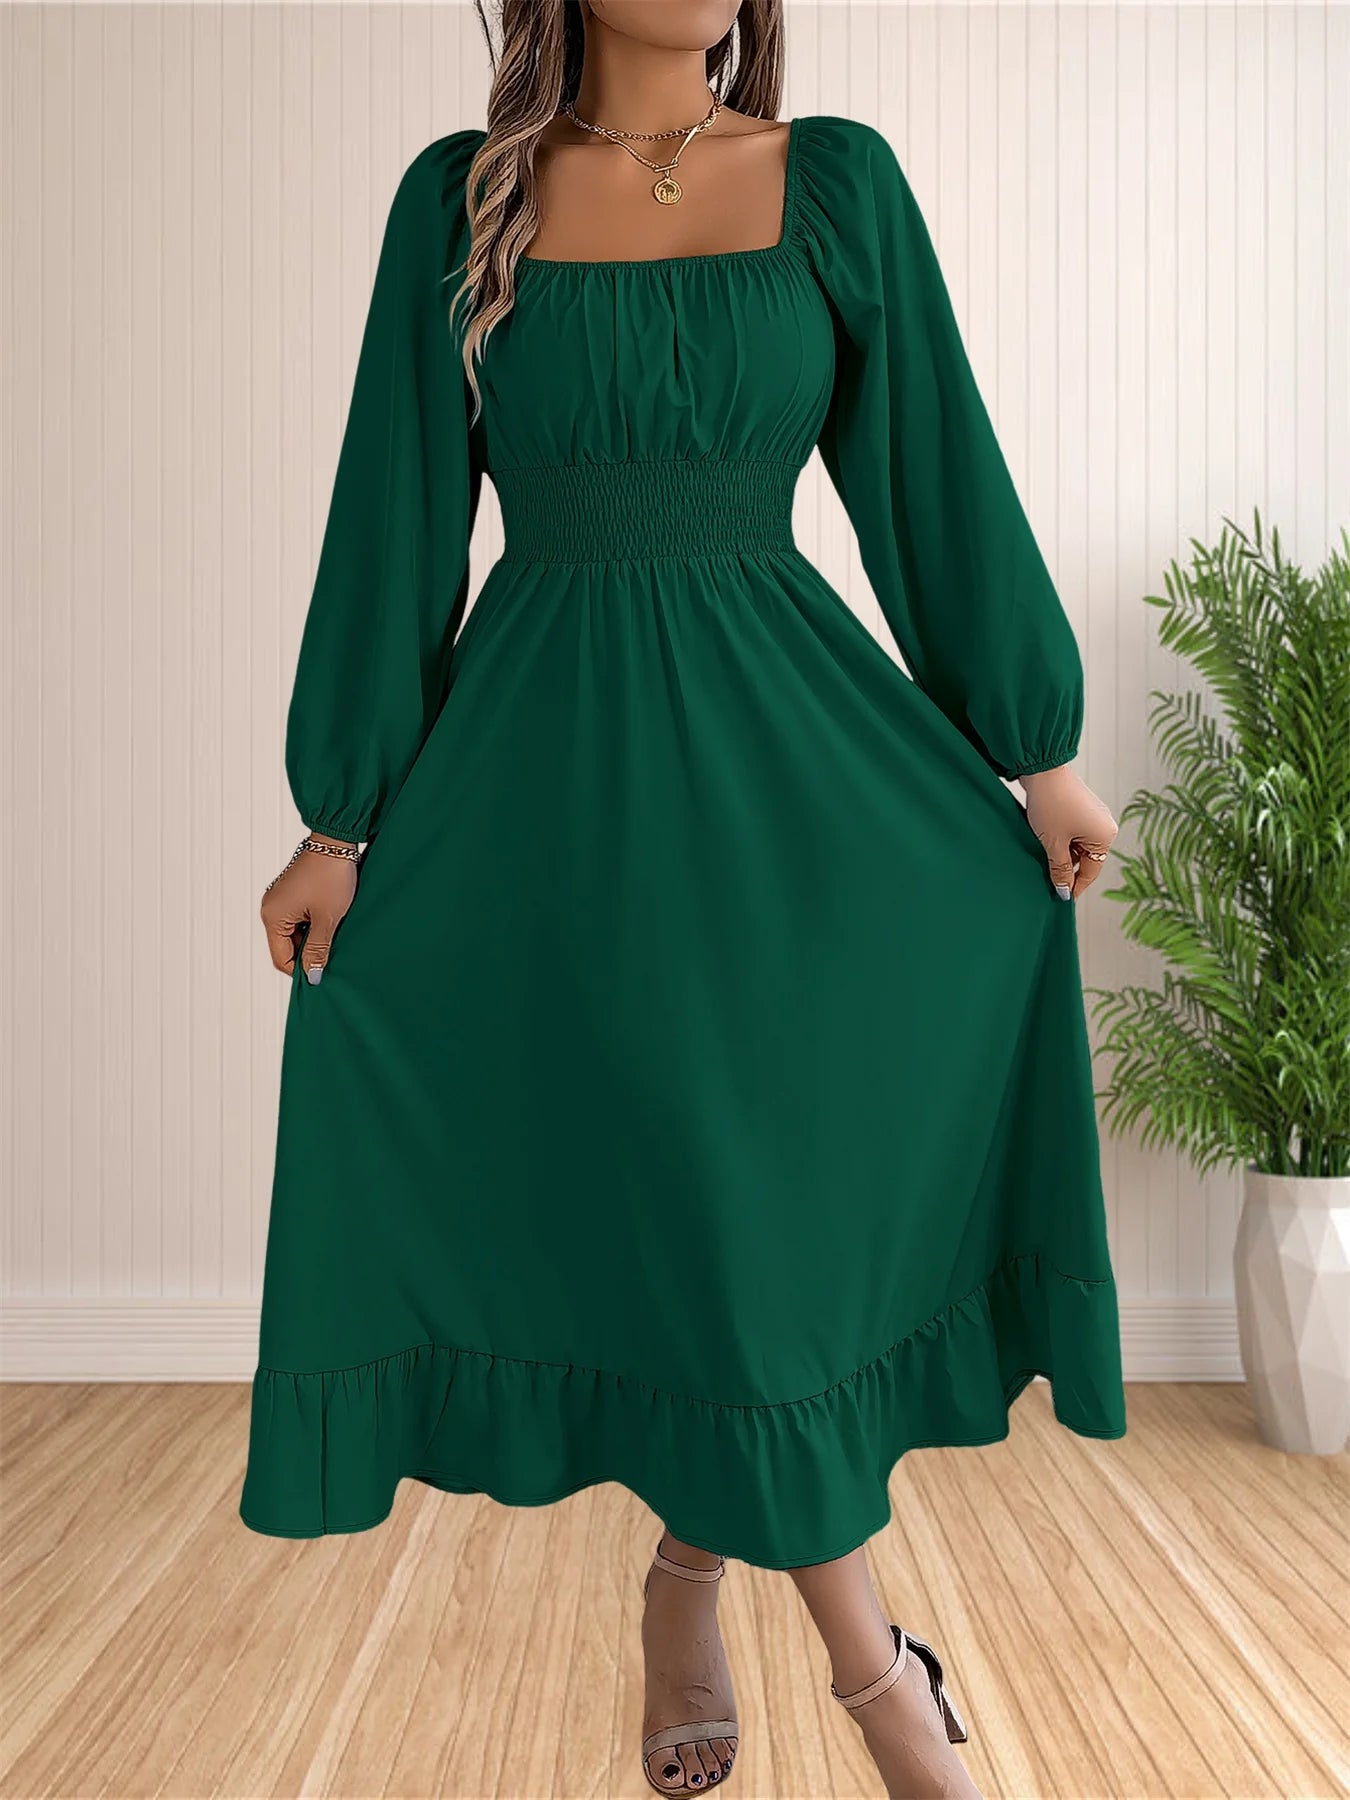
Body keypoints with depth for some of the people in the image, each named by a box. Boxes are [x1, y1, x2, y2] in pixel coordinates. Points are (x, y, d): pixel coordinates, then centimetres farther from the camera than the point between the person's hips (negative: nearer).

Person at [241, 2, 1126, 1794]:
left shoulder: (837, 180, 4)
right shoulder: (459, 199, 3)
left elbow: (938, 474, 5)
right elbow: (397, 520, 3)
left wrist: (1035, 754, 4)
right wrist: (342, 820, 2)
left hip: (789, 763, 1)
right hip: (546, 773, -1)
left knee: (779, 1176, 3)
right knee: (691, 1195, 1)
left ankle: (692, 1573, 30)